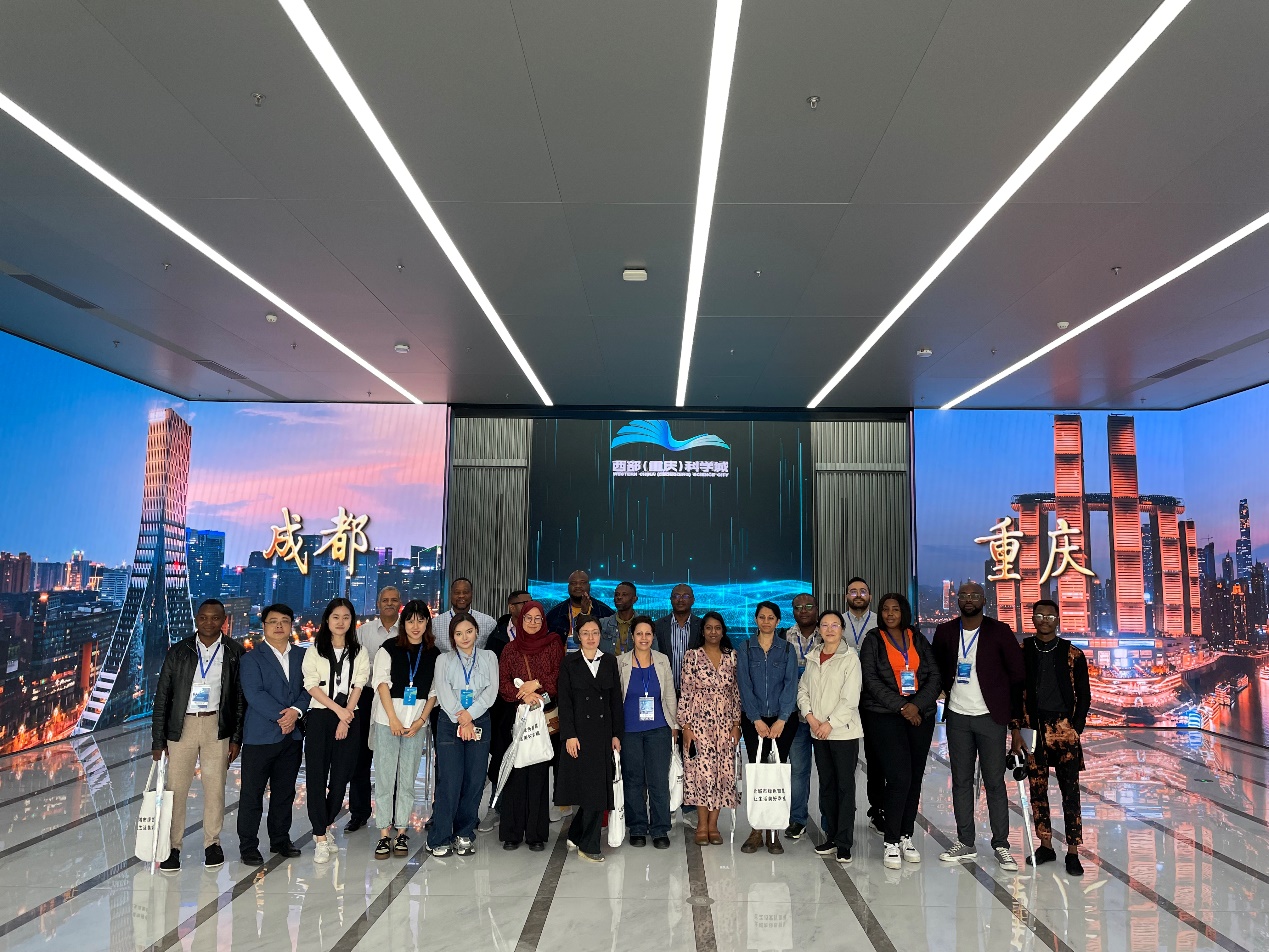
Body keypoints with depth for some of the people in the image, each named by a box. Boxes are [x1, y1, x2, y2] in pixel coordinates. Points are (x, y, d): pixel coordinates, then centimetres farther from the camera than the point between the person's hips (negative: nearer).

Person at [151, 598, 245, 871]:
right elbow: (162, 697, 4)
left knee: (215, 788, 5)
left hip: (217, 726, 0)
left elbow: (241, 697, 3)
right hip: (182, 726, 1)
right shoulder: (178, 651, 2)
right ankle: (172, 847, 13)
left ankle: (212, 843, 20)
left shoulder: (235, 652, 1)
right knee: (176, 788, 0)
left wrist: (237, 737, -2)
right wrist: (158, 741, 0)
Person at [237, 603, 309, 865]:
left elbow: (308, 687, 4)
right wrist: (281, 716, -17)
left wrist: (296, 711, -14)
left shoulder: (301, 655, 10)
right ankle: (248, 847, 14)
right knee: (252, 794, 3)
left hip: (292, 735, 4)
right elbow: (254, 694, -13)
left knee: (285, 792, 13)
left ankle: (280, 839, 26)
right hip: (260, 736, -4)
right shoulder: (252, 658, -3)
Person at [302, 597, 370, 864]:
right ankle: (321, 839, -1)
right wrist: (338, 709, -11)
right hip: (319, 717, -2)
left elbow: (358, 686, 2)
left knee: (340, 777, 3)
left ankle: (323, 829, 21)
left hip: (348, 719, 2)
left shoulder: (359, 653, 12)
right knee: (316, 777, -5)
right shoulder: (315, 651, 7)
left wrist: (346, 717, -10)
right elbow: (312, 686, -3)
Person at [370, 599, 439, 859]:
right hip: (387, 720, -1)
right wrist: (393, 718, -11)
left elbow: (435, 691, 6)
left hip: (417, 723, 2)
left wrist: (421, 720, -5)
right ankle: (384, 834, 6)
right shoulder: (389, 648, 1)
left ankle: (401, 832, 13)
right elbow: (381, 683, -4)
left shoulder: (434, 654, 6)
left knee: (407, 779, 6)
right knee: (385, 777, 0)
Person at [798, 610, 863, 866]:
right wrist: (809, 715, -4)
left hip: (844, 731, -5)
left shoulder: (850, 658, -6)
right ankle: (831, 836, 22)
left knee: (845, 786, -3)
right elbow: (803, 689, 11)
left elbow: (851, 698, -11)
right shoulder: (813, 658, 10)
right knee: (827, 785, 12)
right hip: (818, 732, 5)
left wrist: (830, 723, -13)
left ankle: (844, 844, 2)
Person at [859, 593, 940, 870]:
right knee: (898, 777, -11)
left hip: (920, 715, 3)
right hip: (885, 715, -3)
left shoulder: (918, 639, 12)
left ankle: (906, 836, 16)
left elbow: (935, 677, 5)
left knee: (915, 777, 4)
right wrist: (901, 706, -12)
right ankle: (891, 842, -1)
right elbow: (871, 680, -5)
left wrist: (917, 704, -9)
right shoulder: (873, 640, 4)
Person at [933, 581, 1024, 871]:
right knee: (961, 781, 8)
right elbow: (938, 668, 18)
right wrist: (950, 691, 9)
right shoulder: (945, 632, 4)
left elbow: (1018, 671, 0)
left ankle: (1001, 846, 12)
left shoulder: (999, 631, -5)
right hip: (957, 717, 3)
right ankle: (966, 844, 17)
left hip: (990, 717, -3)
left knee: (995, 782, 1)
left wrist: (1005, 704, 3)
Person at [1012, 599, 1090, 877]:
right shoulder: (1021, 652, 4)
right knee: (1037, 790, 8)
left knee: (1070, 791, -2)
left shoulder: (1073, 654, 3)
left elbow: (1084, 696, 5)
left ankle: (1073, 853, 7)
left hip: (1064, 729, -1)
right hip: (1032, 730, 1)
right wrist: (1016, 730, 0)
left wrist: (1076, 729, -3)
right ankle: (1045, 846, 21)